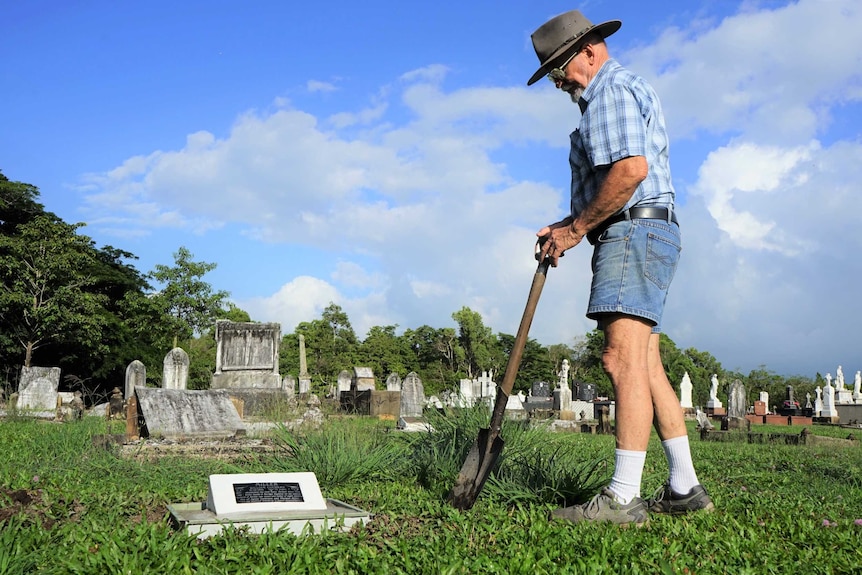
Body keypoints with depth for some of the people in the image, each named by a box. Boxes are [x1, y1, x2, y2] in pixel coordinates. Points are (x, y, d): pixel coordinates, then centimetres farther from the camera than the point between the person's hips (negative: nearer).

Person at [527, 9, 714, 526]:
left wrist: (575, 229, -13)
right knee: (646, 366, 8)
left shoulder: (612, 90, -5)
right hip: (645, 236, 11)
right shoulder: (631, 90, 29)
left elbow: (630, 170, -22)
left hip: (634, 233, -11)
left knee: (625, 359, -17)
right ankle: (685, 488, 12)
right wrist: (571, 226, 15)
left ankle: (624, 497, -19)